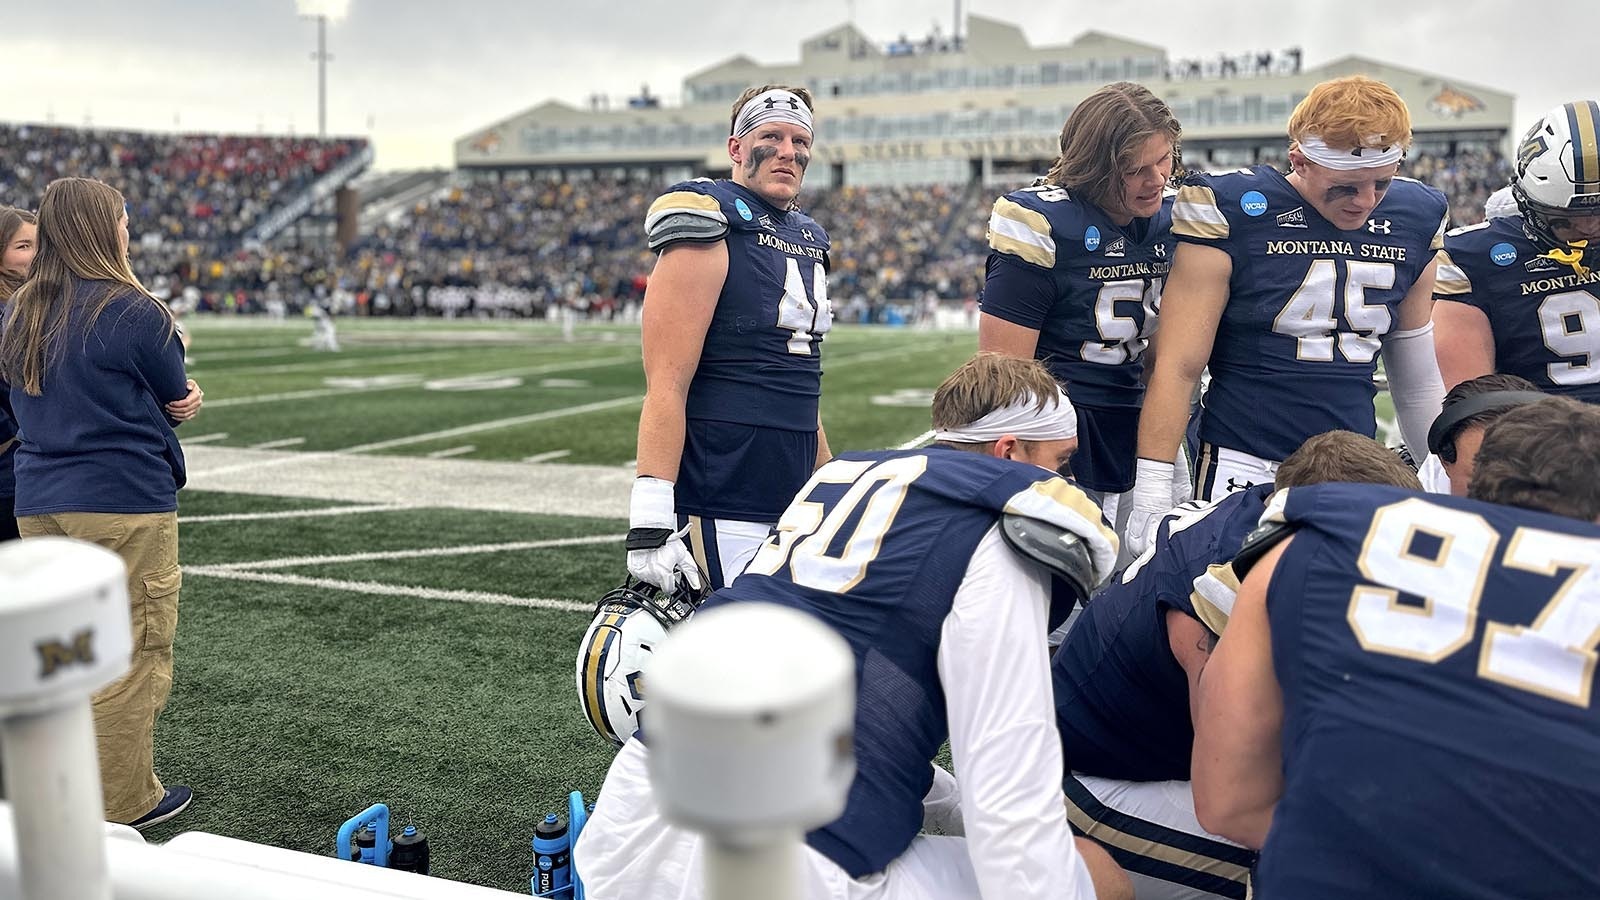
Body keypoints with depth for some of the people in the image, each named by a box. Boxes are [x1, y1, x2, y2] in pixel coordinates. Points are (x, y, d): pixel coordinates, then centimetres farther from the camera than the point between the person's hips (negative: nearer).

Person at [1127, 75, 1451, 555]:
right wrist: (1152, 493, -12)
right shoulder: (1233, 211, -9)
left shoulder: (1415, 217, 7)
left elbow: (1417, 373, 19)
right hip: (1243, 466, -4)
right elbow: (1179, 365, -9)